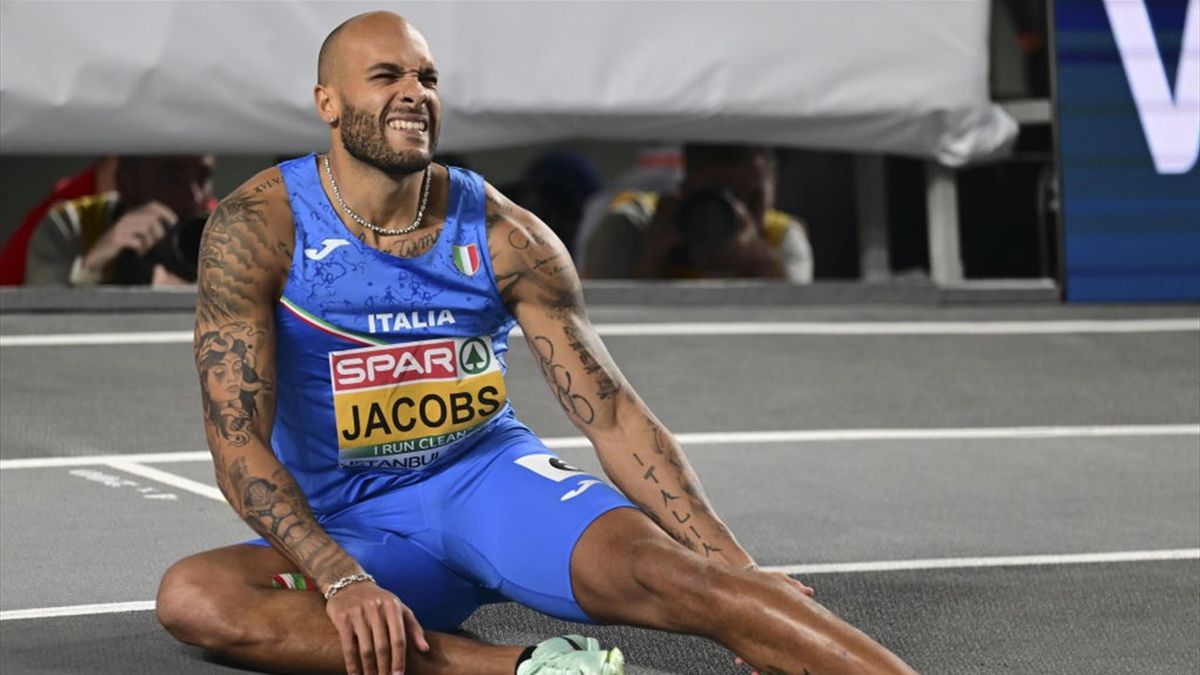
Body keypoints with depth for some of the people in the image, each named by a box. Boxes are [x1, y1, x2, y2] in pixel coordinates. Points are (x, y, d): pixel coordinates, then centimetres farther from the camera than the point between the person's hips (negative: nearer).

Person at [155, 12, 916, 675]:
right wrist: (342, 582, -31)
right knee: (191, 597, -32)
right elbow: (237, 441, -16)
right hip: (350, 527, 0)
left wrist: (738, 568, -17)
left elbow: (613, 413, -6)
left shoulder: (503, 236, -7)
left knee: (665, 571, -29)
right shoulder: (256, 229, -13)